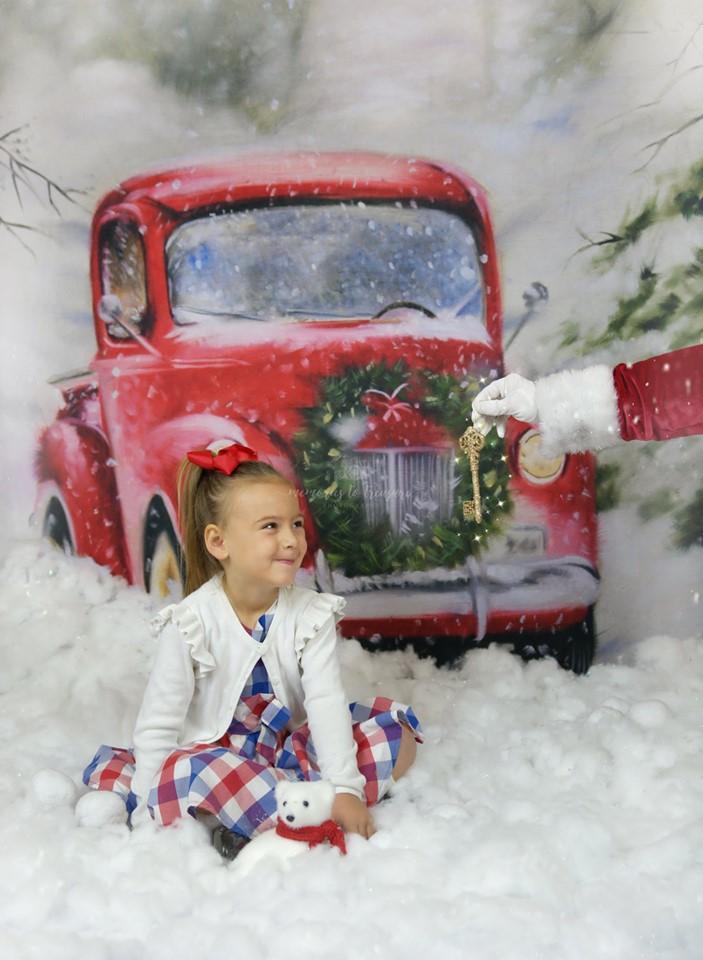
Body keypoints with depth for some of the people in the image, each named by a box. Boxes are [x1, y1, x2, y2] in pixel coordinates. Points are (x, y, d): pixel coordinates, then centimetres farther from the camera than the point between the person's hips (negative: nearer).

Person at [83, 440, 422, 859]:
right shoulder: (192, 622, -14)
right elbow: (159, 721, -12)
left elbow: (326, 701, -16)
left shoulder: (311, 613, -7)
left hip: (290, 750, 3)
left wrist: (346, 788, -25)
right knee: (183, 773, -38)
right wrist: (147, 812, -16)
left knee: (397, 733, -15)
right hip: (213, 756, -3)